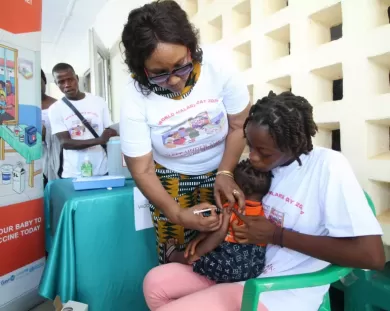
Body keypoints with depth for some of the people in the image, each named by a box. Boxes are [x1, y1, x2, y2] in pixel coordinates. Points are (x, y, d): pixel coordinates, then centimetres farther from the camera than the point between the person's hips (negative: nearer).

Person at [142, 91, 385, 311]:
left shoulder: (328, 166, -18)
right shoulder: (266, 164, 2)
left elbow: (373, 255, -23)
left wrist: (278, 236, -21)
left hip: (280, 291, -7)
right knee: (155, 283, 1)